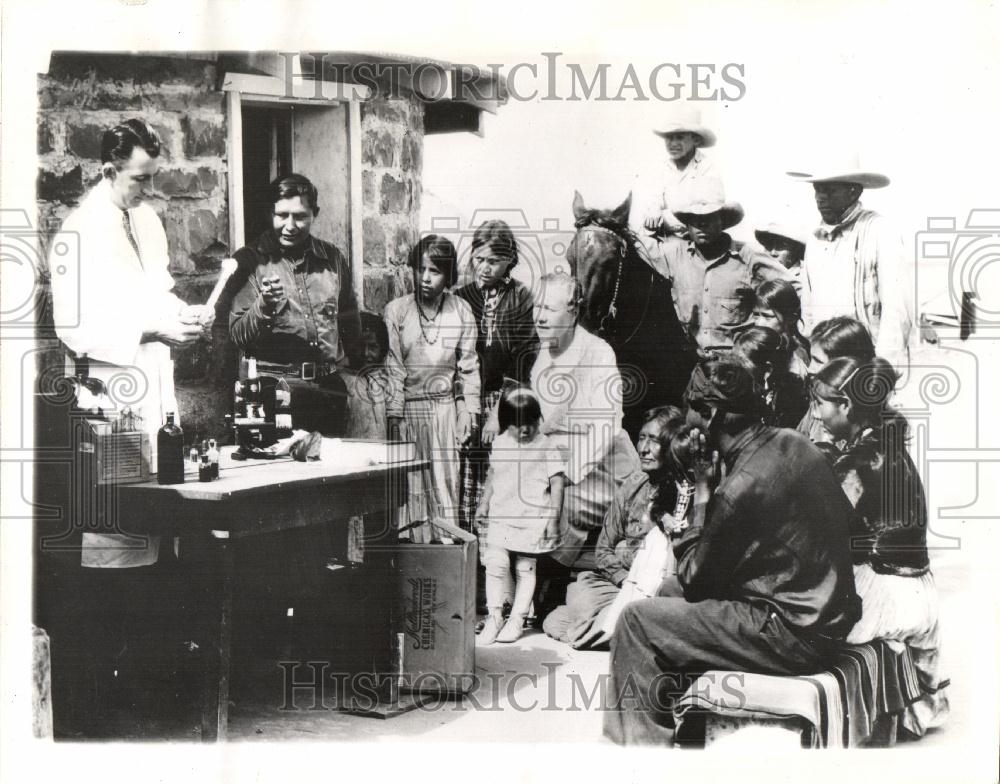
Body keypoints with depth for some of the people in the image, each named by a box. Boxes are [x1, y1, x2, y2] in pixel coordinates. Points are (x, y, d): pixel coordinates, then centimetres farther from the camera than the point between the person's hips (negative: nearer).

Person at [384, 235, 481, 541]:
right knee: (411, 488, 0)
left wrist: (469, 412, 4)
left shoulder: (461, 311, 2)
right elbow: (393, 368, -5)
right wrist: (394, 417, -9)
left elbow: (469, 367, 8)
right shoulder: (396, 311, -4)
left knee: (447, 486, 1)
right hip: (408, 409, -1)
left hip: (446, 409, 2)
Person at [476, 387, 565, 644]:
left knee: (525, 568, 4)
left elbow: (557, 483, -5)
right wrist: (484, 503, 19)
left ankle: (517, 619, 16)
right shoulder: (500, 444, 7)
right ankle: (494, 616, 4)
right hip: (501, 517, 3)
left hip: (533, 519, -3)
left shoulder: (545, 447, -6)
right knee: (495, 563, -8)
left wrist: (553, 518, -8)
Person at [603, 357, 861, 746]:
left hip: (791, 634, -9)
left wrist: (702, 493, -8)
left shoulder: (741, 488, -24)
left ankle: (642, 739, 9)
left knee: (637, 620, -3)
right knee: (672, 603, 23)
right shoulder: (792, 442, 0)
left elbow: (694, 580, -11)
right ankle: (678, 720, 30)